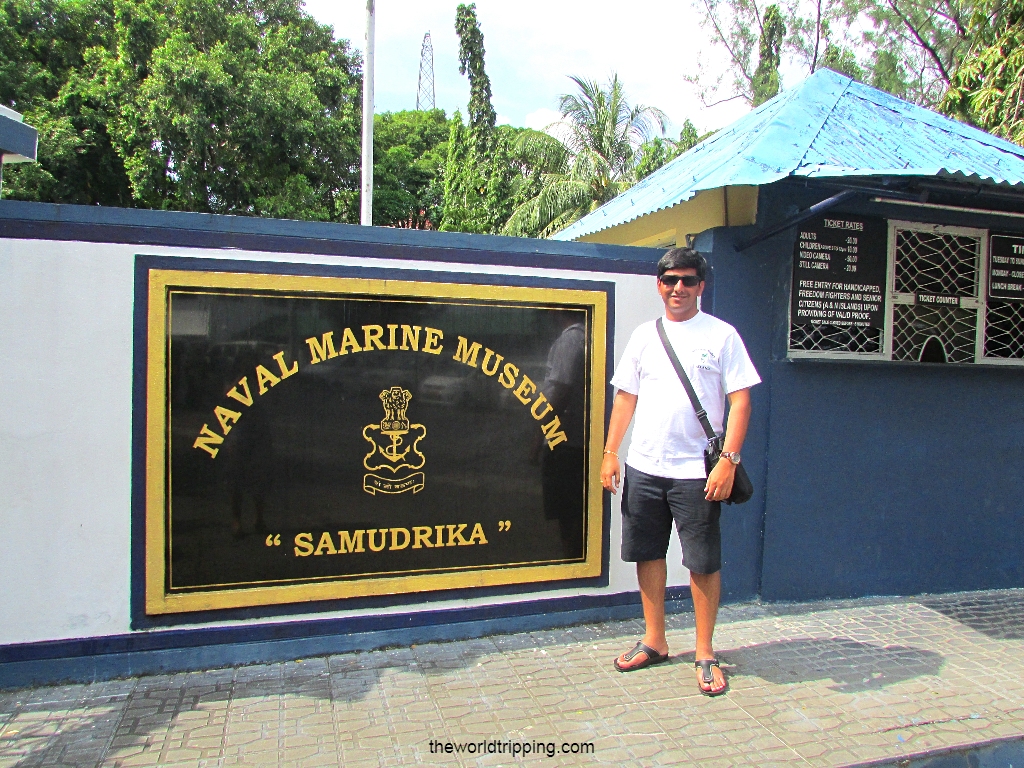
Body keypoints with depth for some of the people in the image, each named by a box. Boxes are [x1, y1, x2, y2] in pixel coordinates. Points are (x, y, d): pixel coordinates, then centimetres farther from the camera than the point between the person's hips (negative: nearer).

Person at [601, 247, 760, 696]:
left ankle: (705, 654, 20)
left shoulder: (721, 335, -1)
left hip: (696, 472, -4)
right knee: (647, 554, 12)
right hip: (643, 466, 4)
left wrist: (729, 459, -15)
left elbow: (740, 401, -5)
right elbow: (626, 397, 13)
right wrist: (610, 452, 7)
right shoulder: (644, 335, 11)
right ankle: (654, 642, 29)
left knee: (704, 562, 3)